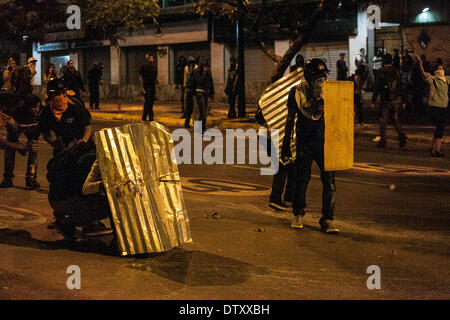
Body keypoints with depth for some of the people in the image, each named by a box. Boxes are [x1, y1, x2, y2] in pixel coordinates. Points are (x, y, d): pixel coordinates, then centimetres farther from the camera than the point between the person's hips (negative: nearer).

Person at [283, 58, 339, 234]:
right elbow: (290, 119, 8)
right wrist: (286, 143, 9)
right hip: (304, 143, -1)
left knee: (329, 180, -5)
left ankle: (327, 220, 2)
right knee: (301, 179, 6)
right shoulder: (296, 92, 0)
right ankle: (298, 215, 27)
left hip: (325, 143, 1)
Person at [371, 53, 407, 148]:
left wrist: (373, 101, -6)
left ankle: (383, 141, 6)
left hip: (385, 100, -4)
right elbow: (400, 86, 6)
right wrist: (403, 101, 13)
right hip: (396, 99, 4)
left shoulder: (381, 72, -10)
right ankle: (402, 136, 0)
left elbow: (377, 88, -10)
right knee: (395, 119, 17)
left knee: (382, 121, 5)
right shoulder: (396, 72, 2)